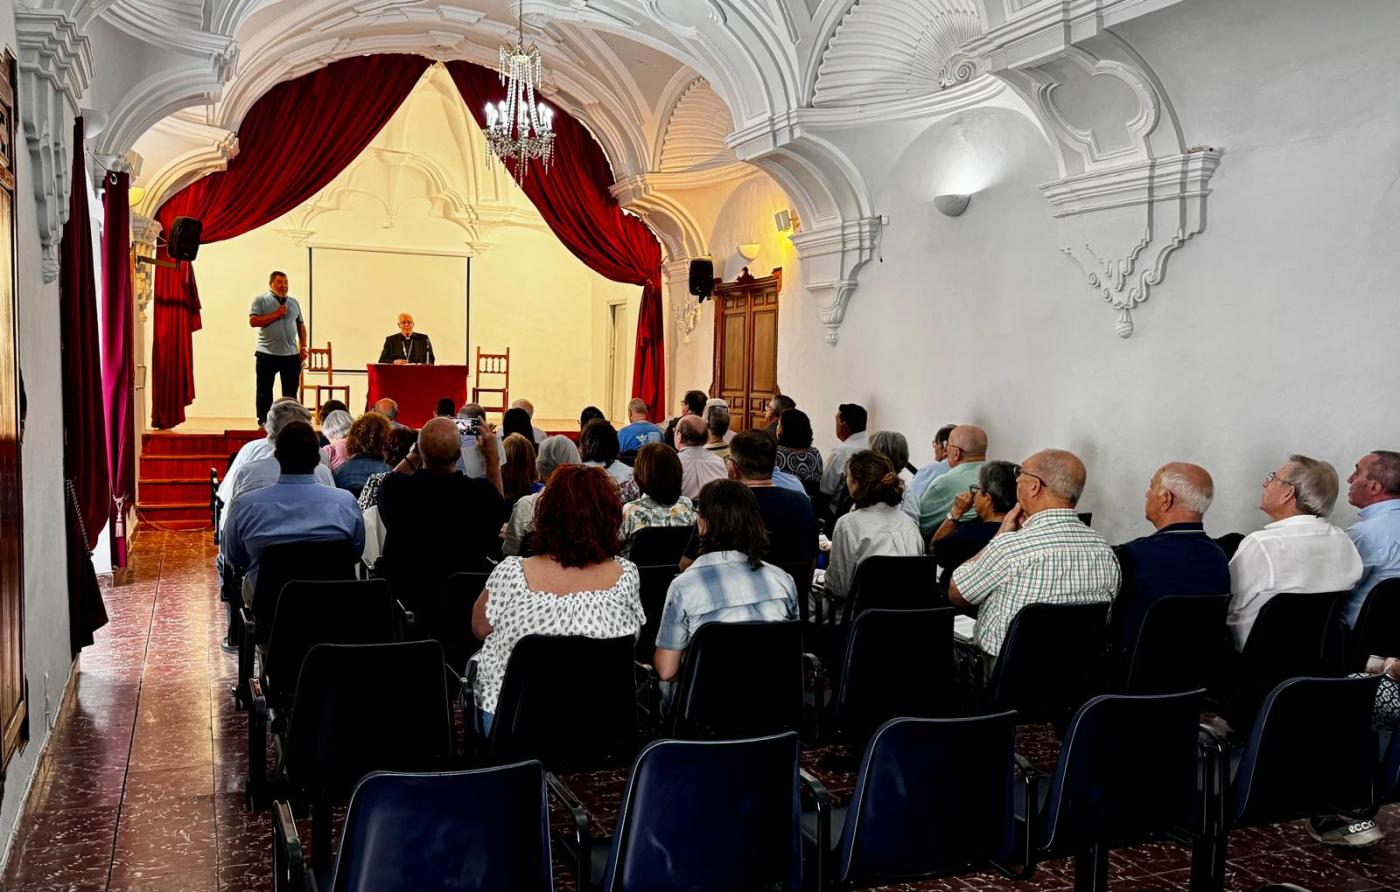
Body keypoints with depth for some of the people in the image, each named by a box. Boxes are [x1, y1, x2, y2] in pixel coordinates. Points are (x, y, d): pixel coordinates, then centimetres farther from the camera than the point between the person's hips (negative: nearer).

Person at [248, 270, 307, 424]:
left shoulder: (293, 302, 15)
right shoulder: (261, 300, 1)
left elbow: (301, 325, 18)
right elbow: (253, 321, -10)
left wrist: (303, 347, 9)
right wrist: (276, 314, -14)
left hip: (291, 354, 4)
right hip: (267, 355, -4)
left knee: (290, 391, 7)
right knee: (265, 391, 2)